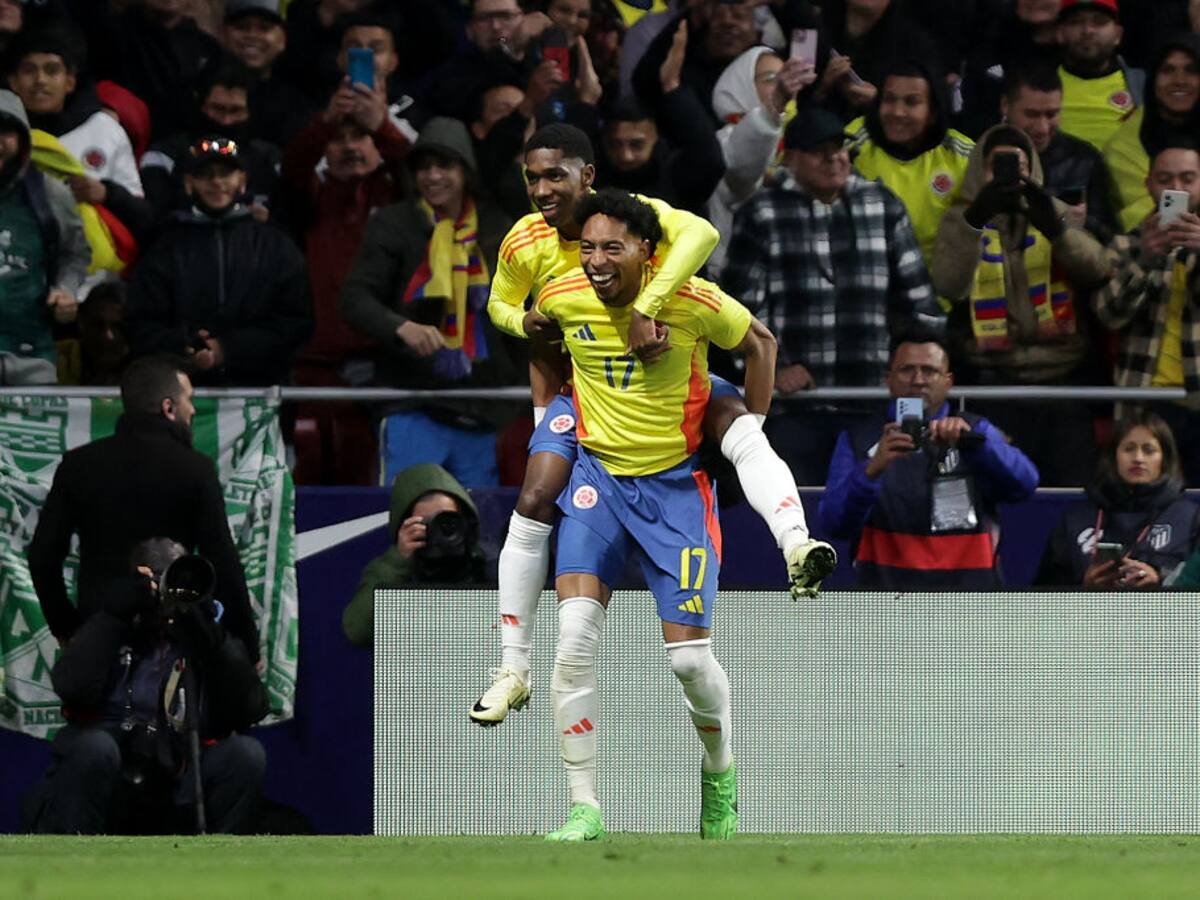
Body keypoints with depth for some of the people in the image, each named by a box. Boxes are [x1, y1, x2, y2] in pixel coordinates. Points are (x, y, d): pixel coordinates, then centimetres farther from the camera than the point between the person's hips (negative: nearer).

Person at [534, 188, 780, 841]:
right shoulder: (562, 299, -8)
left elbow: (758, 343, 5)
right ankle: (584, 808, -14)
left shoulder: (694, 302, -15)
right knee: (576, 630, -19)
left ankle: (720, 772, 28)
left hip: (677, 483, -2)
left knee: (688, 655, -5)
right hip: (598, 475, 2)